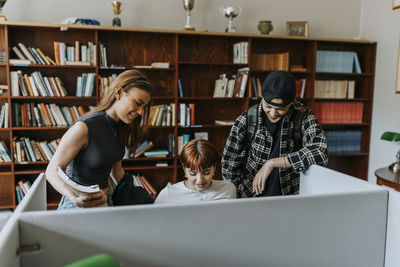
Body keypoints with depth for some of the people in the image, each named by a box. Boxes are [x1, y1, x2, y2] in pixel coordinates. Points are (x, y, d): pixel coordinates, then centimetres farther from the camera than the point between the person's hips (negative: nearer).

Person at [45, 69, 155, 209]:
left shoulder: (120, 129, 5)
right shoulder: (85, 127, -17)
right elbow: (52, 171, -14)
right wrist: (74, 198, -28)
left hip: (104, 202, 5)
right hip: (78, 207, -5)